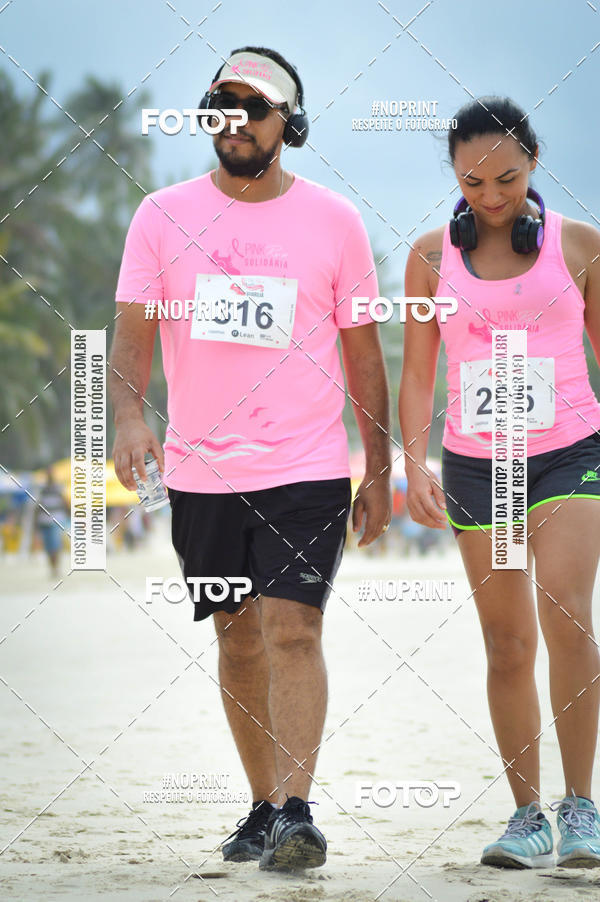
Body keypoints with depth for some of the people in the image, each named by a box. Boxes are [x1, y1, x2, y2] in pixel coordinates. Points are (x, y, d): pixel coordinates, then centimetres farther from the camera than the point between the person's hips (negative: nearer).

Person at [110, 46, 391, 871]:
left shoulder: (333, 220, 2)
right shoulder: (163, 215, 3)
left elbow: (362, 348, 6)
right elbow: (133, 327, -2)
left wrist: (378, 471, 5)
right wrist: (130, 417, -21)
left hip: (308, 466, -2)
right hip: (200, 468, 2)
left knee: (293, 631, -14)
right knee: (238, 641, 10)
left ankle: (296, 813, -16)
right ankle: (263, 805, 22)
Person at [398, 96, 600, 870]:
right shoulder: (432, 255, 4)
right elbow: (417, 371, 5)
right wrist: (415, 465, -7)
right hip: (474, 460, 2)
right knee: (507, 644, 5)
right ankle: (527, 815, 14)